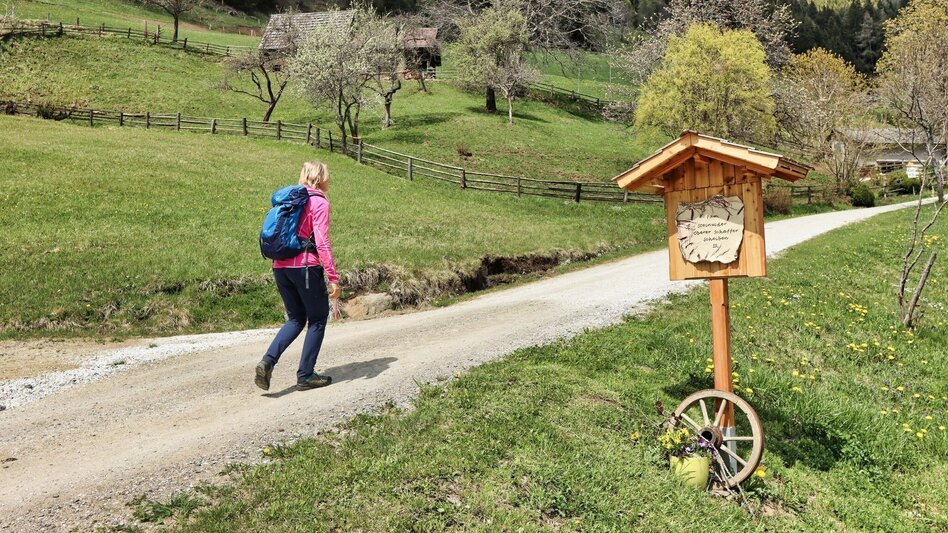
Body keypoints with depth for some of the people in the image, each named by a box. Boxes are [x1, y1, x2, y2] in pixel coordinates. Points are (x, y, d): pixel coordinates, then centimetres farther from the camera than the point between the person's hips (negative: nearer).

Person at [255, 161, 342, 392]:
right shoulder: (319, 202, -6)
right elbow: (322, 243, -13)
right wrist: (333, 278, -12)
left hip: (280, 267, 7)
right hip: (305, 267, -7)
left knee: (295, 319, 17)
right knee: (317, 319, 9)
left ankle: (267, 361, -3)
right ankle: (306, 375, 11)